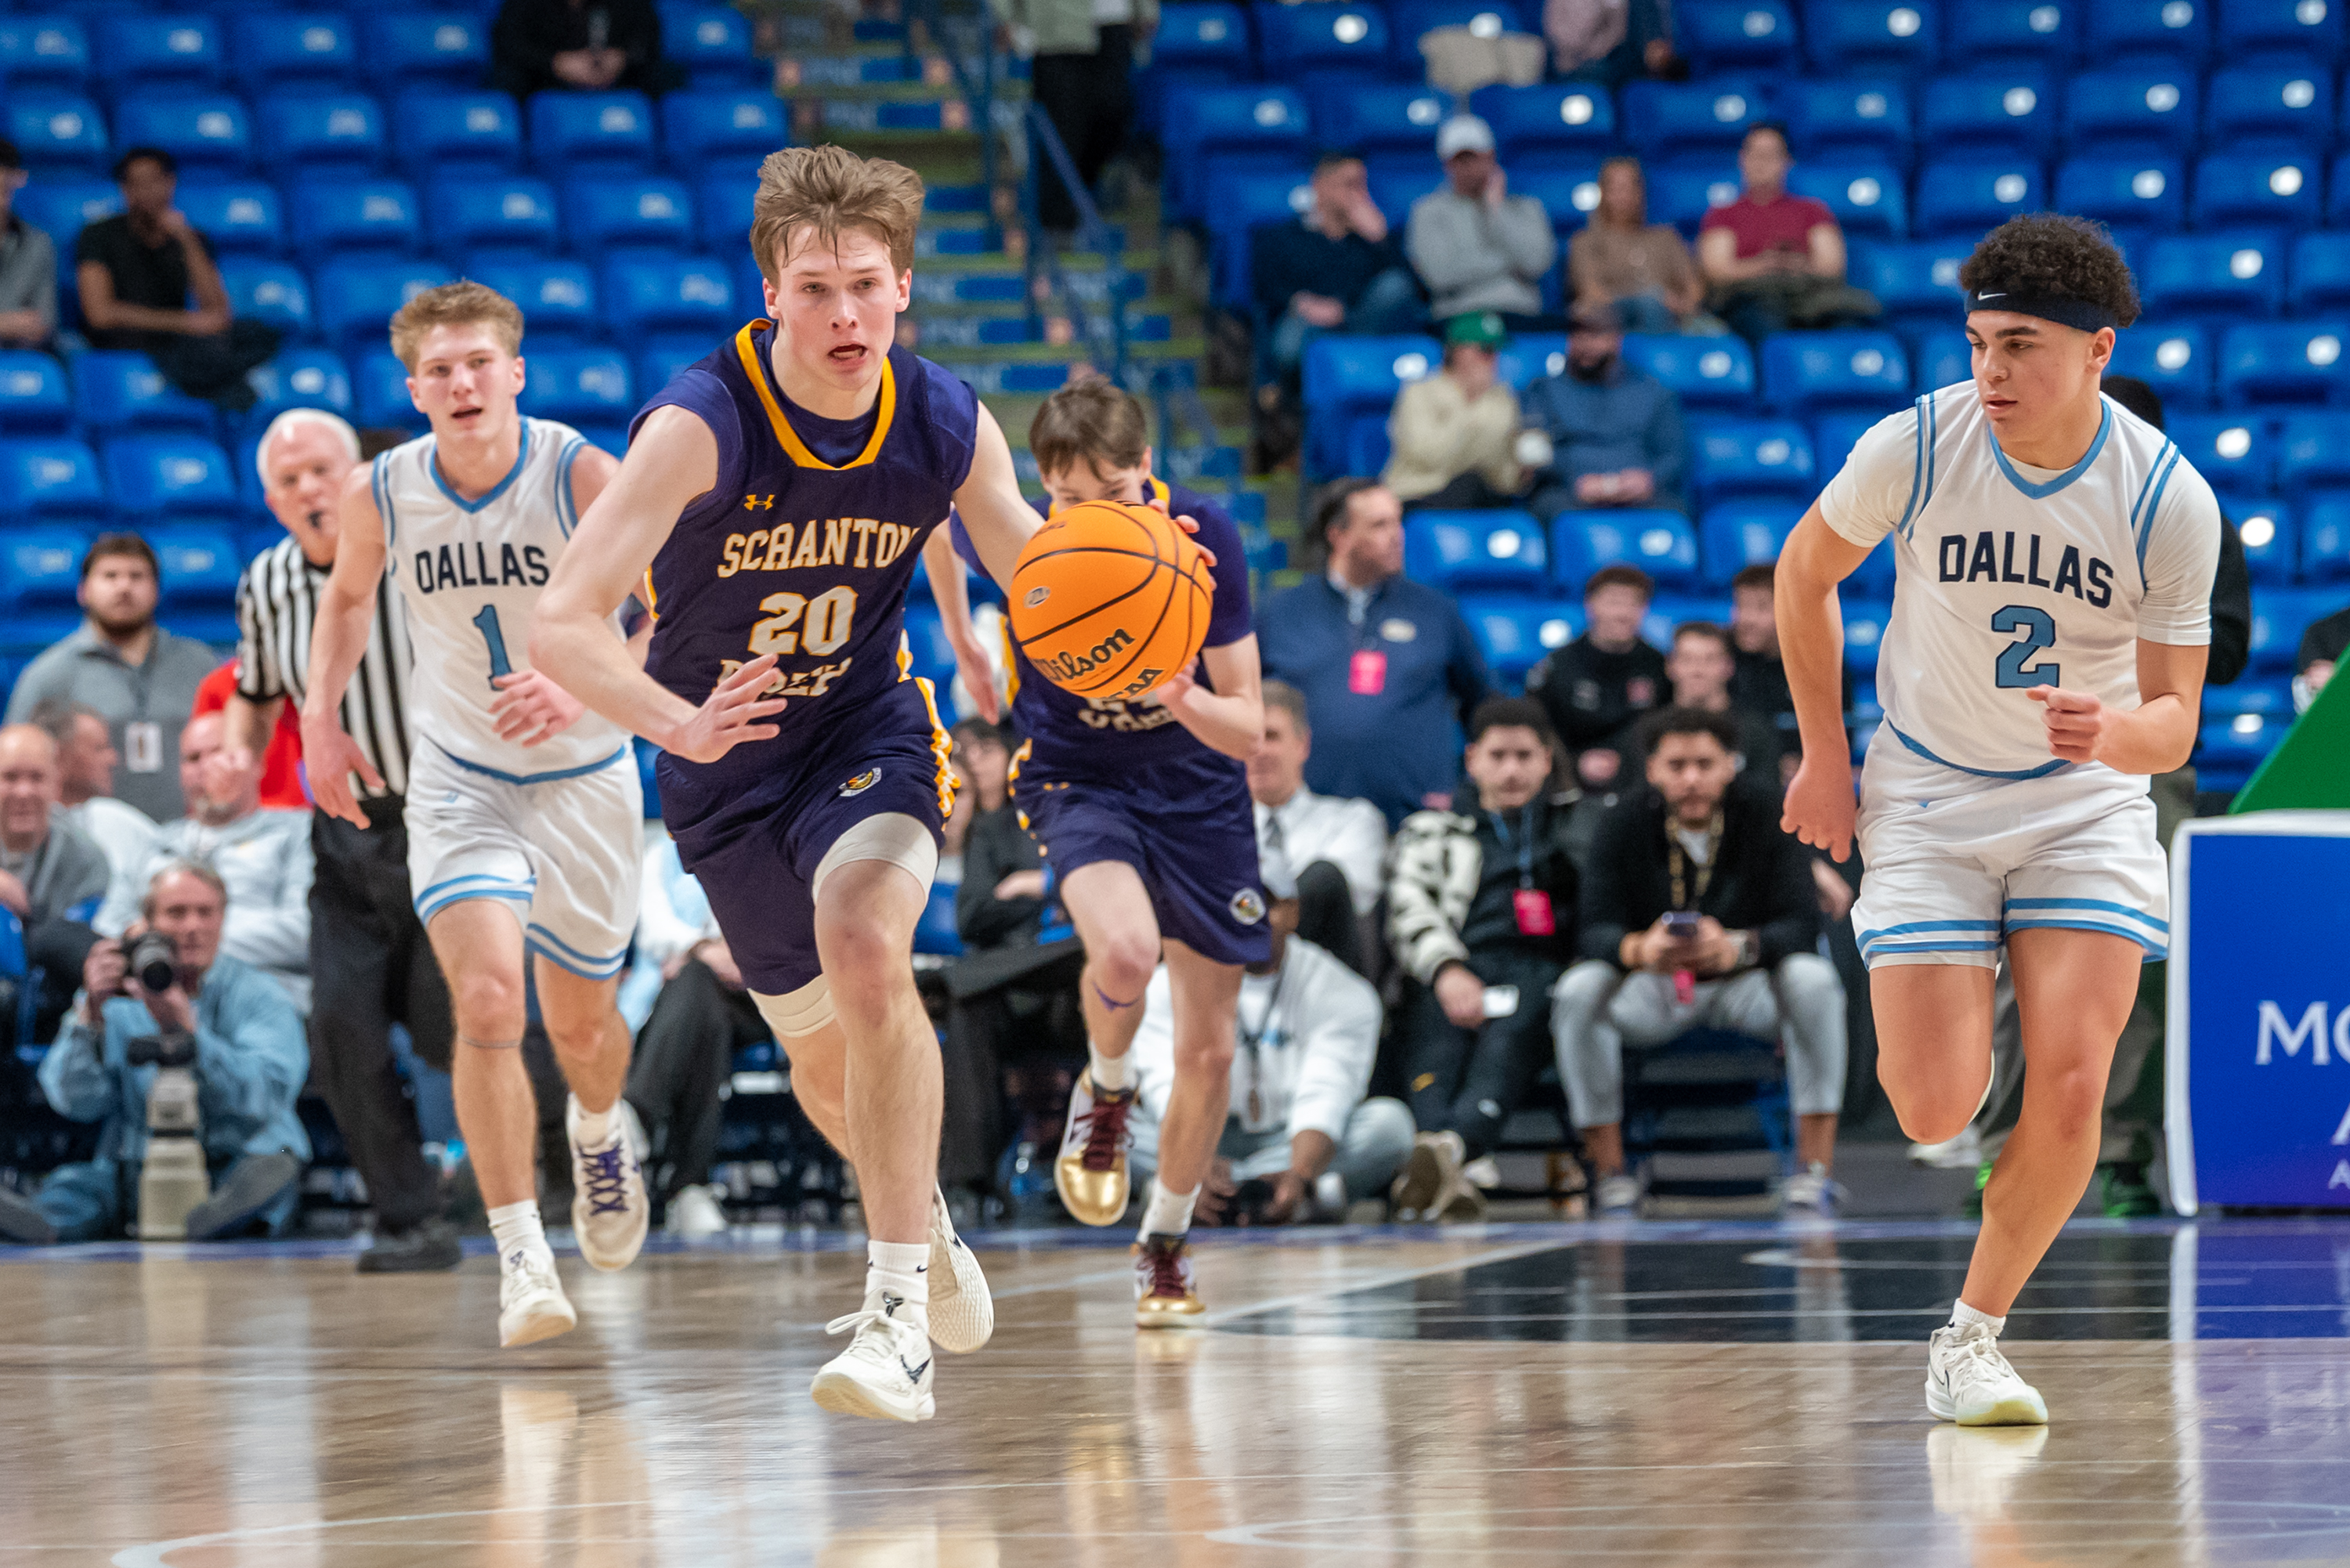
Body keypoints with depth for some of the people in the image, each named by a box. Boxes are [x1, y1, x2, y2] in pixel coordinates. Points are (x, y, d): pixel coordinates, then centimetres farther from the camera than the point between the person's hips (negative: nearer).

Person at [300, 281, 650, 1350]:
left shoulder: (581, 475, -21)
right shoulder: (380, 495, -11)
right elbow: (347, 597, 12)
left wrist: (584, 689, -38)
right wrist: (321, 717, 1)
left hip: (584, 778, -1)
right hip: (459, 780, 1)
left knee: (578, 1021, 14)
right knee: (487, 1001, -19)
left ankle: (599, 1135, 50)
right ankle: (520, 1255, -14)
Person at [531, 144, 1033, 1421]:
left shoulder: (948, 427, -16)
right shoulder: (698, 426, -28)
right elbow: (562, 625, -34)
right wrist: (681, 723, -52)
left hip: (869, 729, 0)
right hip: (727, 761, 0)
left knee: (864, 949, -29)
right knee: (820, 1051, 14)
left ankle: (899, 1315, -27)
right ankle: (925, 1222, 48)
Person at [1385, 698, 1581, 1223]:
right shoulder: (1431, 831, 31)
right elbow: (1410, 910, 11)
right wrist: (1446, 970, -8)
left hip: (1542, 968, 0)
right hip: (1455, 975, 1)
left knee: (1511, 1033, -37)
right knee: (1439, 1036, -36)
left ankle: (1451, 1146, -64)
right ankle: (1445, 1177, -62)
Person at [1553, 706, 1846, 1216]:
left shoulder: (1768, 817, -12)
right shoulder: (1624, 827, -9)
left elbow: (1802, 925, -22)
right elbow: (1596, 930, -19)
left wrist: (1738, 947, -45)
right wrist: (1638, 949, -45)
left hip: (1748, 987, -1)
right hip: (1653, 990, 1)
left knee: (1812, 979, -33)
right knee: (1579, 990, -29)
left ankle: (1815, 1167, -27)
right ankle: (1610, 1174, -21)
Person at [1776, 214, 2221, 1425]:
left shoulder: (2171, 500, -16)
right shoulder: (1916, 446, -17)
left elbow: (2172, 722, -10)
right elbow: (1804, 572, 3)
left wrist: (2116, 731, -34)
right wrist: (1823, 759, 4)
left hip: (2088, 805, 0)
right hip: (1927, 802, 0)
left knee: (2069, 1089, -16)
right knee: (1936, 1113, -11)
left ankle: (1973, 1329, 6)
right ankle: (1899, 1037, 27)